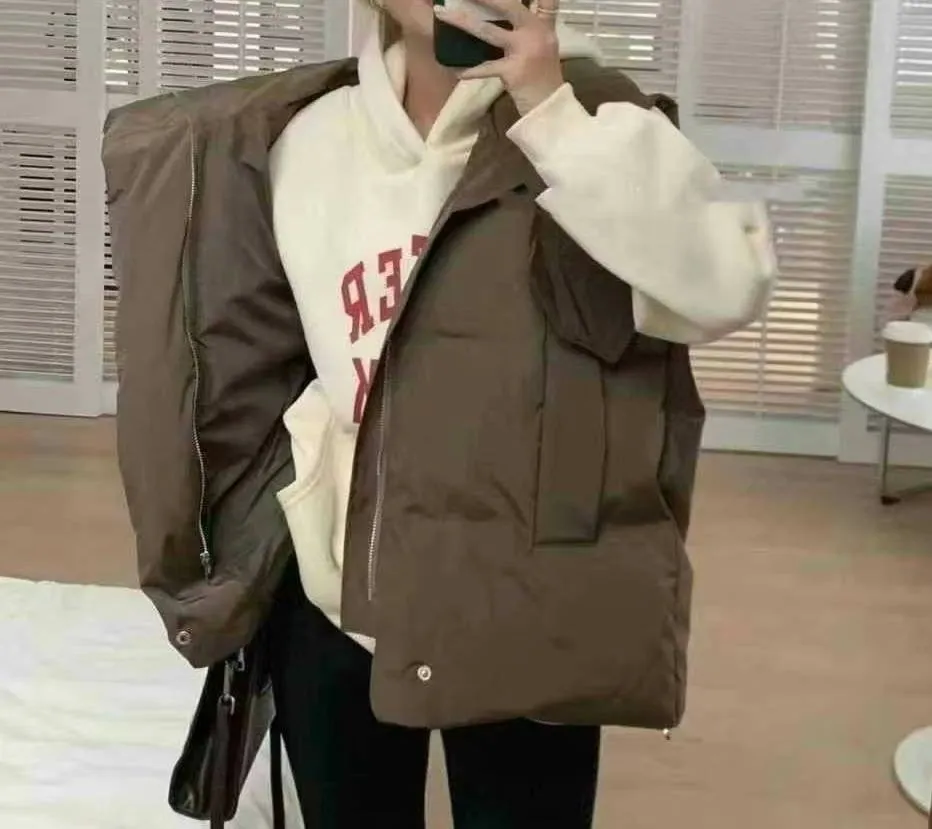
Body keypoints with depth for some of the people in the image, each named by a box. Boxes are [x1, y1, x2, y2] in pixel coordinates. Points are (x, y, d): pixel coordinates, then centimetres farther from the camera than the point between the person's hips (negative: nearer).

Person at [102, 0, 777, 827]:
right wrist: (308, 486, 6)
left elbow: (729, 287, -22)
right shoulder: (310, 140, 4)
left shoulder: (591, 120, -6)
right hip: (338, 599, 4)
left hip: (524, 615, -3)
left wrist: (555, 112, -23)